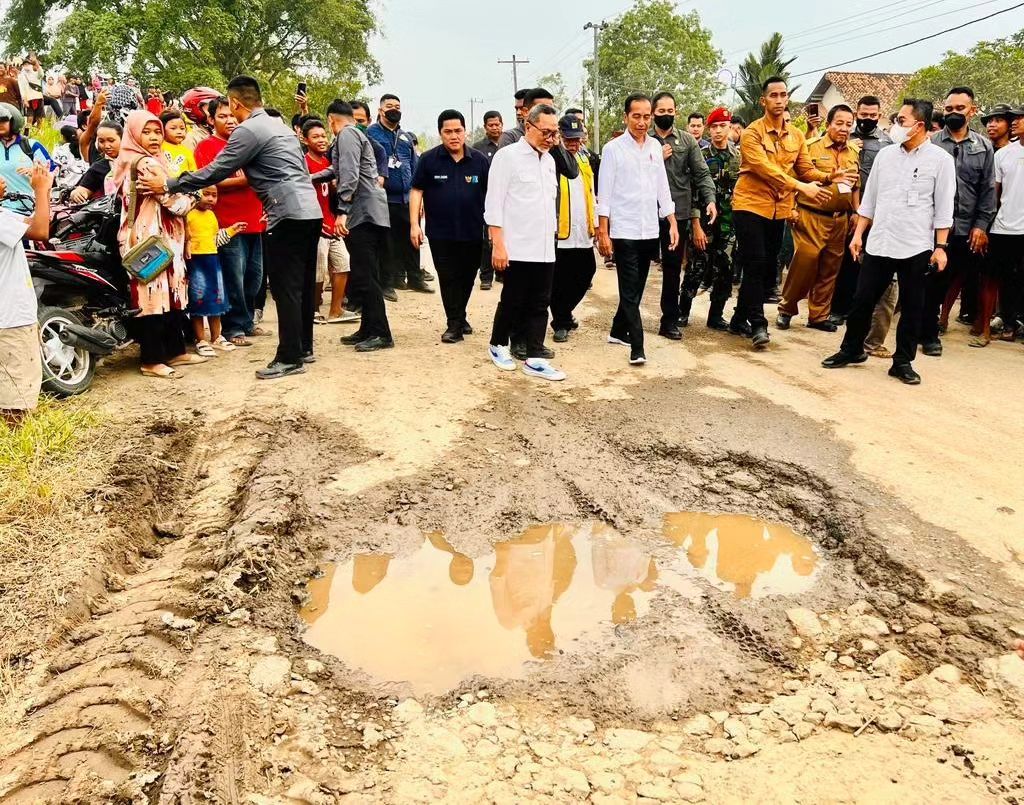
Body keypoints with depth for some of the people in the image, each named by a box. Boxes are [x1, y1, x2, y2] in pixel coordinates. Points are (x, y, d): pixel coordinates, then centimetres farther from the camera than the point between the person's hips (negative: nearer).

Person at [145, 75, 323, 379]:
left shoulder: (248, 131, -7)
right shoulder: (279, 125, 21)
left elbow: (215, 171, -8)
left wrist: (169, 186, -2)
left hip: (288, 215, -9)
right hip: (310, 211, 9)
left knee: (286, 288, -6)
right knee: (303, 285, 13)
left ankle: (290, 358, -4)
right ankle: (304, 348, 19)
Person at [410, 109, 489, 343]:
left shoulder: (480, 160, 2)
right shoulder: (429, 159, -2)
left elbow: (492, 193, 7)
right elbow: (416, 192, 1)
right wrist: (414, 224, -7)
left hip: (472, 232, 2)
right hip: (440, 233, -2)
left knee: (467, 277, 13)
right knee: (448, 278, 1)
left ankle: (459, 316, 32)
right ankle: (455, 324, 9)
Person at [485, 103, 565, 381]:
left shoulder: (549, 160, 13)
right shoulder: (507, 156, -6)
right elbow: (493, 204, -10)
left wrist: (551, 236, 14)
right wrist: (499, 245, -15)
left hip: (545, 248, 6)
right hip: (517, 248, -6)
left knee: (539, 304, 5)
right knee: (513, 301, 4)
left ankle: (534, 359, 9)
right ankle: (498, 345, 25)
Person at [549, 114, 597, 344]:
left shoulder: (585, 159, 16)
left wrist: (596, 222, 17)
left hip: (583, 232, 7)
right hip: (560, 232, -7)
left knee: (586, 274, 12)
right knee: (560, 281, 0)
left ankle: (565, 313, 30)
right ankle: (560, 323, 12)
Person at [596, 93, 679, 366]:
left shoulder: (655, 146, 9)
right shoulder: (613, 148, -4)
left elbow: (663, 187, 13)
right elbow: (605, 193, -6)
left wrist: (672, 223, 8)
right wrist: (603, 232, -9)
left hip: (650, 230, 5)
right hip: (624, 230, -5)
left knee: (636, 288, 13)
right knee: (630, 290, -7)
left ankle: (618, 331, 29)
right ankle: (637, 347, -9)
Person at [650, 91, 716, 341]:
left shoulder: (687, 140, 6)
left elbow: (701, 173, 1)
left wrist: (710, 199, -14)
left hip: (678, 212, 1)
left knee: (673, 267, 8)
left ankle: (670, 320, 17)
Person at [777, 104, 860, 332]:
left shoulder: (854, 152, 13)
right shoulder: (811, 146, -5)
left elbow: (856, 186, 20)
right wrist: (791, 208, -12)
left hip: (839, 219, 6)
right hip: (811, 216, -6)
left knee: (830, 268, 8)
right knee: (805, 261, -12)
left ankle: (818, 315, 18)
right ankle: (786, 309, 4)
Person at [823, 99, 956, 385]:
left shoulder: (940, 159, -3)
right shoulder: (885, 155, 8)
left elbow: (944, 208, -3)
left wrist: (940, 247, -7)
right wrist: (858, 234, 9)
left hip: (917, 248, -3)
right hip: (878, 243, 3)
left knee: (912, 307, 6)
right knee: (863, 300, 7)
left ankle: (903, 362, 15)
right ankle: (851, 349, 22)